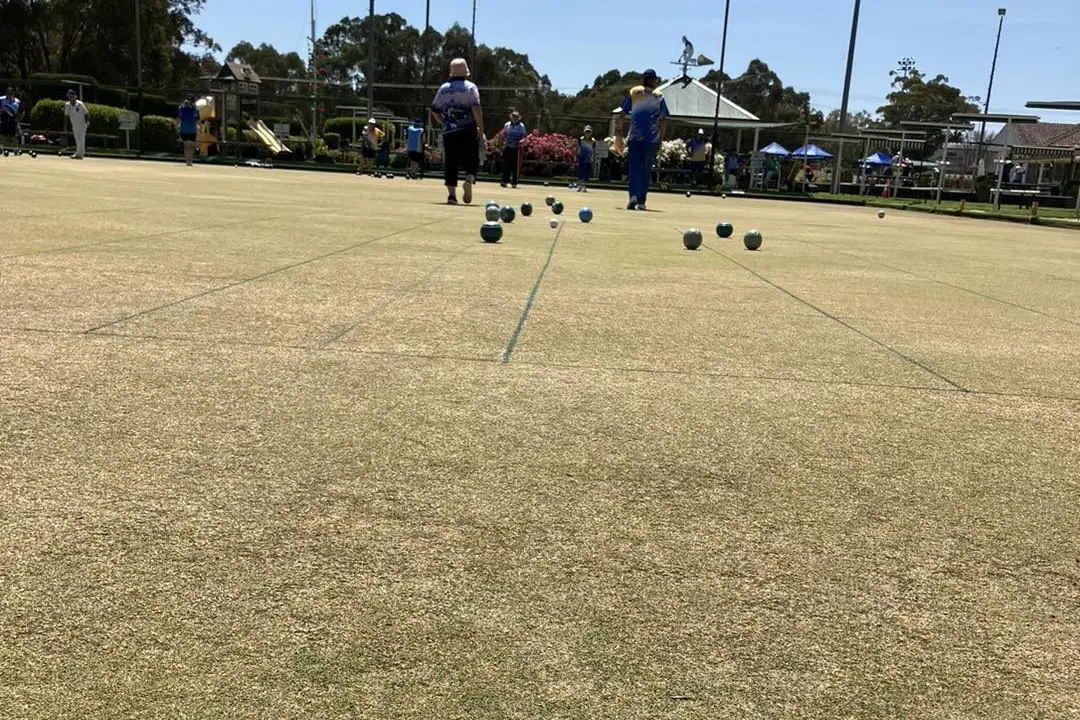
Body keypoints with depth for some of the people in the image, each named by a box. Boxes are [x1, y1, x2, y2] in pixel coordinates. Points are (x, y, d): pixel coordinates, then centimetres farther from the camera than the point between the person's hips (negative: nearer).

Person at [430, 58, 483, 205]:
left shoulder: (444, 88, 12)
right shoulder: (470, 86, 0)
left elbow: (434, 110, 12)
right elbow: (476, 108, -12)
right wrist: (481, 128, -10)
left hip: (449, 131, 3)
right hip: (468, 130, -3)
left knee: (450, 162, 5)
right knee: (471, 159, 5)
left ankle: (451, 194, -2)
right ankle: (469, 180, -23)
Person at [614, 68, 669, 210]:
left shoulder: (633, 92, 13)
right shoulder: (659, 96, 12)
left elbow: (622, 115, 6)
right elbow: (663, 120, 4)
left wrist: (618, 133, 8)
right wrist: (660, 140, 7)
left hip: (634, 137, 0)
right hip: (652, 139, 0)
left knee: (633, 168, -2)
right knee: (646, 170, 8)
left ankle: (633, 196, -23)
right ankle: (641, 202, 5)